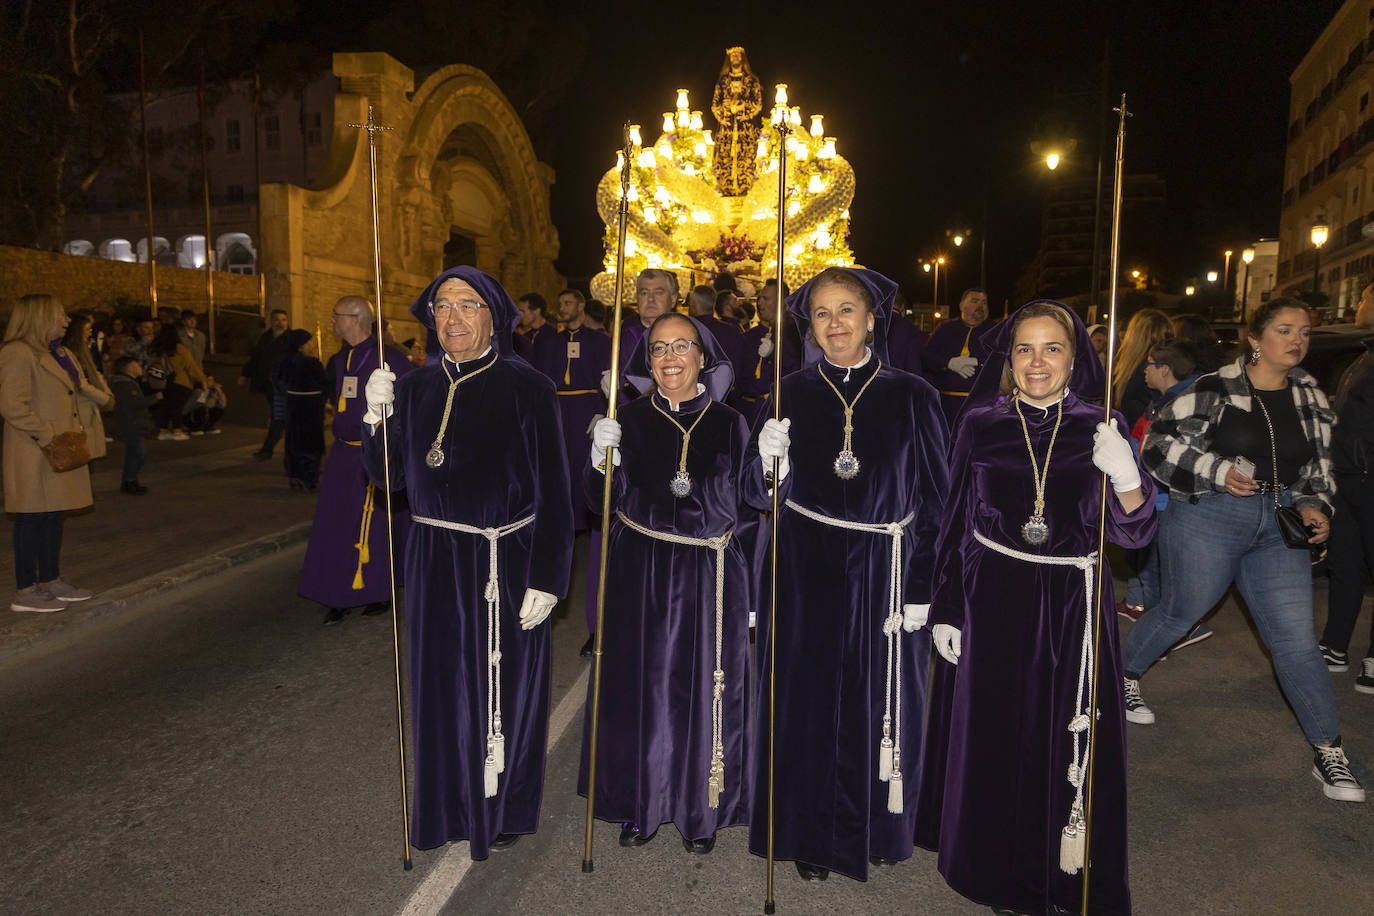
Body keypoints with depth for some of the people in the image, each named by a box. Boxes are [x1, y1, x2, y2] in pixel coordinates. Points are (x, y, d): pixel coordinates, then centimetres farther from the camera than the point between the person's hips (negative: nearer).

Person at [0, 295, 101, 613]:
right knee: (32, 519, -3)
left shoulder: (52, 353, 16)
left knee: (53, 516, 15)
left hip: (59, 451, 10)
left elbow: (76, 389, 31)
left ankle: (50, 581, 26)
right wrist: (46, 436, -20)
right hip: (33, 455, -10)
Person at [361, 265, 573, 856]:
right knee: (442, 682, 15)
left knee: (503, 686, 8)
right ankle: (451, 802, 36)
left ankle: (505, 811, 30)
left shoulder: (526, 389, -10)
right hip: (434, 563, 5)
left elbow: (553, 492, -11)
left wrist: (546, 580, -15)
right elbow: (391, 477, 5)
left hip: (505, 564, -4)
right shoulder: (415, 389, 6)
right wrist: (378, 417, -12)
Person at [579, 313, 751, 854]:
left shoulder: (728, 424, 3)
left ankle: (702, 811, 25)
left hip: (710, 577, 0)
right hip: (641, 574, 0)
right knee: (641, 684, 6)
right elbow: (603, 500, -3)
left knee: (705, 687, 6)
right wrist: (601, 459, -21)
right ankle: (640, 804, 26)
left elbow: (749, 505, 3)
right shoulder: (629, 420, 2)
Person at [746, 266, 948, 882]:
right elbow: (762, 496, 1)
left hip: (883, 573, -1)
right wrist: (768, 457, -20)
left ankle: (878, 828, 34)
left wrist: (922, 590, -4)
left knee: (879, 702, 10)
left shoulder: (911, 398, -2)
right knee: (806, 698, 8)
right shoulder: (790, 394, 1)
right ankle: (811, 834, 29)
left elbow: (933, 501, 0)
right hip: (805, 575, 1)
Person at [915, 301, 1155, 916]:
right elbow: (955, 521, 3)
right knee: (991, 737, 8)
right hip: (991, 603, 0)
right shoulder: (981, 422, -1)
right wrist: (944, 611, 1)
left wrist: (1125, 477, -25)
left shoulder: (1100, 426, -1)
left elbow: (1134, 533, -4)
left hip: (1072, 609, 0)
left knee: (1069, 743, 7)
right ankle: (994, 863, 29)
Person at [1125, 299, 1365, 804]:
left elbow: (1318, 465, 18)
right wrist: (1218, 470, -19)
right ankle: (1125, 672, 38)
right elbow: (1160, 443, -10)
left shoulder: (1309, 397, 10)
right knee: (1182, 611, 11)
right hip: (1209, 520, -4)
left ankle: (1328, 751, 12)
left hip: (1277, 529, 4)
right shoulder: (1214, 389, -8)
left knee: (1296, 638, 1)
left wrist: (1314, 505, 0)